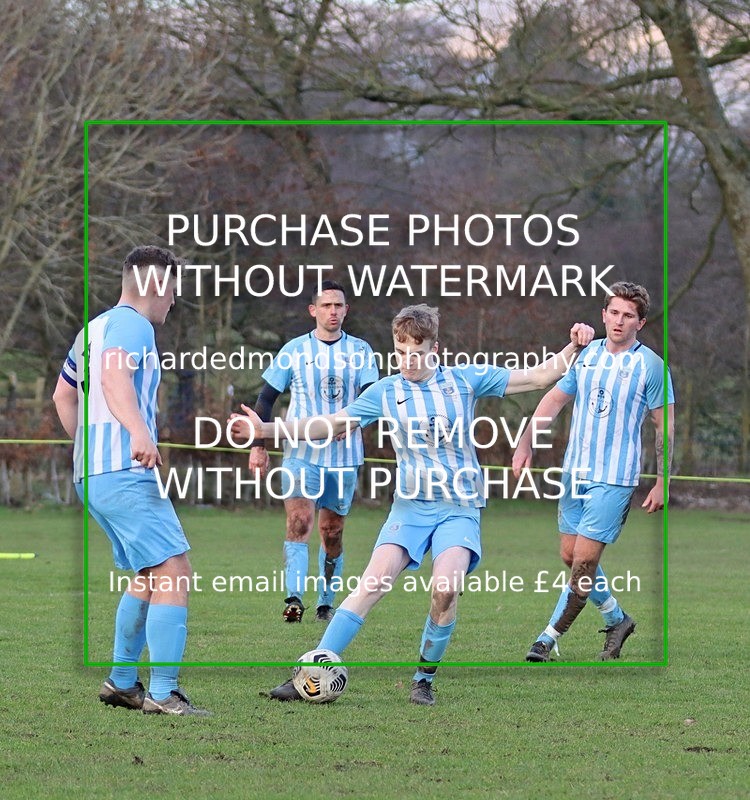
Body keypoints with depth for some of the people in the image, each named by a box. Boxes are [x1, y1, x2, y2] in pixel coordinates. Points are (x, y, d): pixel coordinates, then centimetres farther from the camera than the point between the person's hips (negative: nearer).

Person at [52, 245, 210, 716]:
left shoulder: (93, 328, 21)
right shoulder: (133, 325, -8)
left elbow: (63, 397, 31)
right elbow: (114, 376, -28)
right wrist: (138, 430, -44)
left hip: (91, 473, 10)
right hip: (126, 472, -10)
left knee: (149, 577, 20)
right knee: (175, 572, -13)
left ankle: (121, 682, 23)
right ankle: (163, 694, -18)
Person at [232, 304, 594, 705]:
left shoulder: (466, 380, 3)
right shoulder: (385, 392, 4)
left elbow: (538, 376, 7)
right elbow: (331, 424, 8)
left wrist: (573, 348, -6)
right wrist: (266, 430, 0)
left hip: (460, 508, -1)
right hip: (410, 506, 1)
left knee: (446, 586, -25)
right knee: (373, 583, -19)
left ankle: (425, 679, -4)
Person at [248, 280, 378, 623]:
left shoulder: (360, 350, 5)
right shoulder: (295, 350, 3)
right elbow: (267, 397, 8)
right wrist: (258, 445, 2)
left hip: (344, 456, 2)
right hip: (301, 452, -2)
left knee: (332, 531, 8)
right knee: (299, 520, -19)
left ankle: (326, 603, 21)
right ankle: (294, 598, -28)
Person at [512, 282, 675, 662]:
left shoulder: (651, 366, -6)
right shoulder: (585, 355, 7)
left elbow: (665, 425, -2)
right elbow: (554, 399, 15)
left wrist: (662, 481, -5)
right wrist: (525, 444, 8)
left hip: (614, 479, -6)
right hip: (574, 472, 6)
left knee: (584, 560, -10)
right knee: (570, 556, 8)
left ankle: (549, 638, -2)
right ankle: (617, 620, 27)